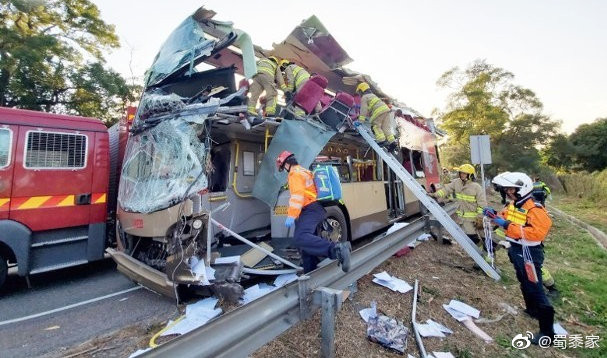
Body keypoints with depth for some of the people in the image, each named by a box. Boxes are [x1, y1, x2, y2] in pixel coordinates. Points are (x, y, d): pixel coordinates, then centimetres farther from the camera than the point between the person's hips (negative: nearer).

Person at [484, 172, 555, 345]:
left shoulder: (535, 209, -22)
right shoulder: (512, 205, 4)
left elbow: (537, 233, -33)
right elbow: (505, 220, 16)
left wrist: (508, 225, -34)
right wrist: (494, 215, -4)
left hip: (529, 253, -9)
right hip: (516, 250, 9)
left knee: (535, 289, -3)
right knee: (524, 284, 26)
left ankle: (547, 331, 9)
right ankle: (532, 310, 47)